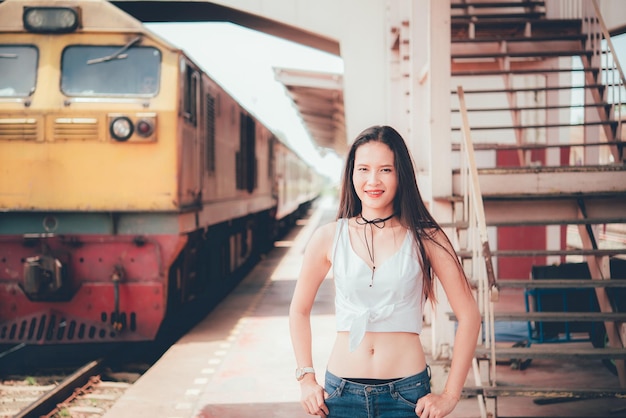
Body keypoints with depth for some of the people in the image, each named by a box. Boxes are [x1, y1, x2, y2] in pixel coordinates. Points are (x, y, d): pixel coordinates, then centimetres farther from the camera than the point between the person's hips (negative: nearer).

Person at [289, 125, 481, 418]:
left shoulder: (425, 239, -5)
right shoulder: (329, 237, -1)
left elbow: (468, 315, -3)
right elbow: (299, 310, 11)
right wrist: (306, 379, 5)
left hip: (406, 393, -1)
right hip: (342, 393, 1)